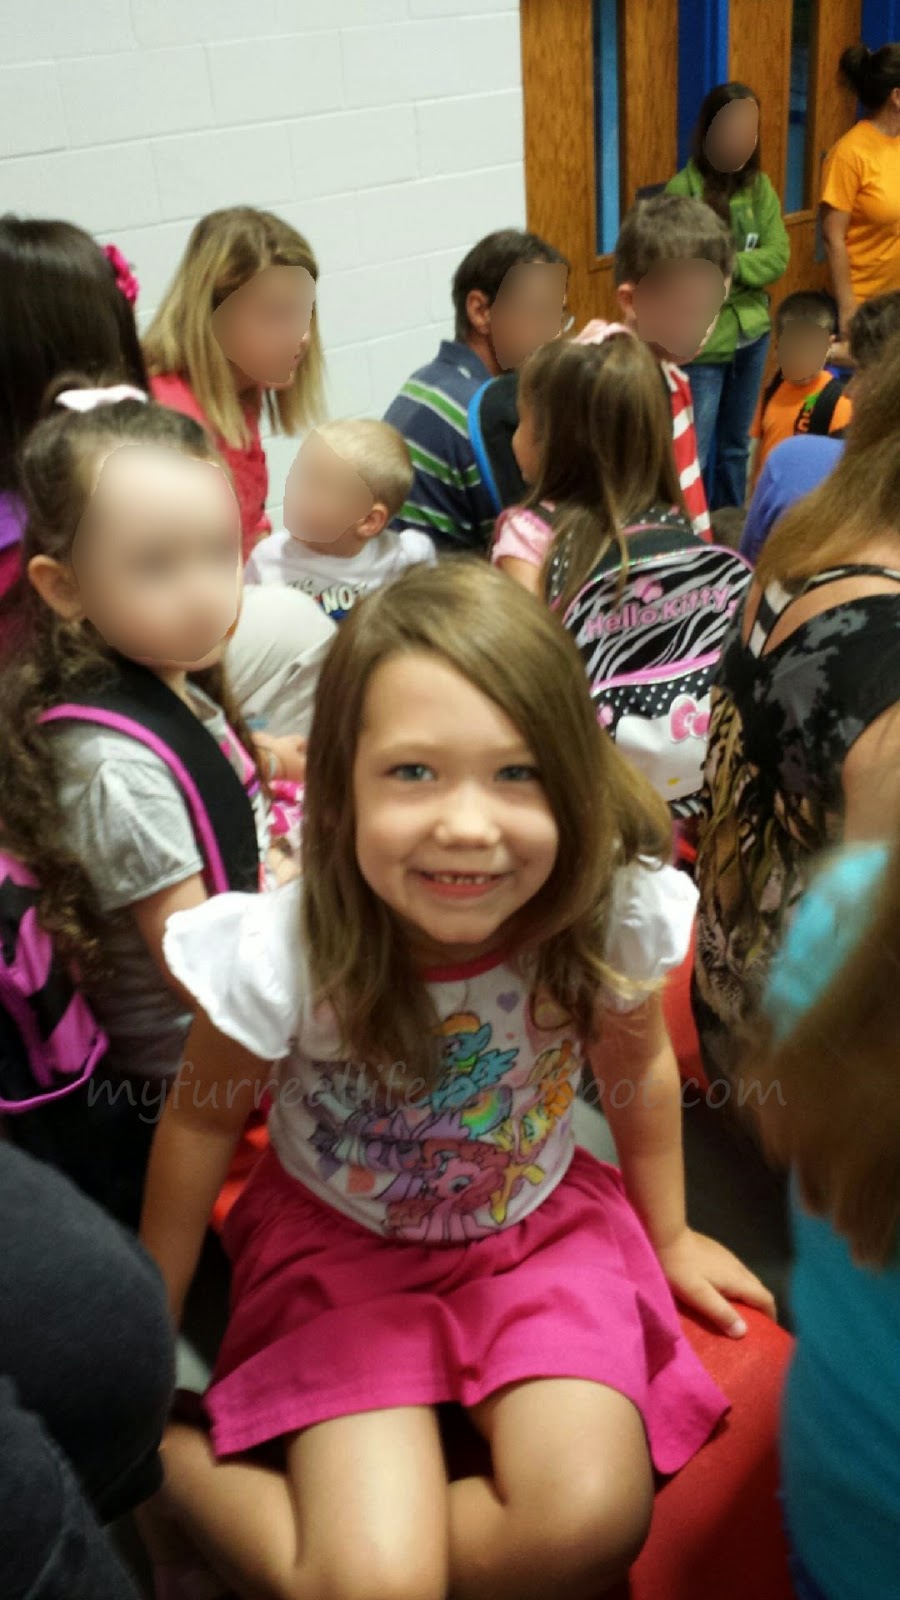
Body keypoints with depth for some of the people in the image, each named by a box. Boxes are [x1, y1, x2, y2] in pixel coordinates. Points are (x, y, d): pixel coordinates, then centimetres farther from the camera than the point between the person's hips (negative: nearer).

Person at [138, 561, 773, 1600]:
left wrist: (669, 1238, 14)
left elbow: (638, 1071, -2)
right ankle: (164, 1459, 10)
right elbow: (201, 1125, -9)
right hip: (342, 1242, -2)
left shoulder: (610, 913, -24)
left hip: (540, 1223, 3)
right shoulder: (282, 956, -29)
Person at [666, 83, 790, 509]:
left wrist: (728, 266, -18)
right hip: (701, 342, -6)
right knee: (692, 457, -1)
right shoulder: (683, 189, -13)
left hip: (752, 333, 6)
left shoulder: (759, 185, 3)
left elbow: (778, 256, -4)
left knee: (735, 447, 19)